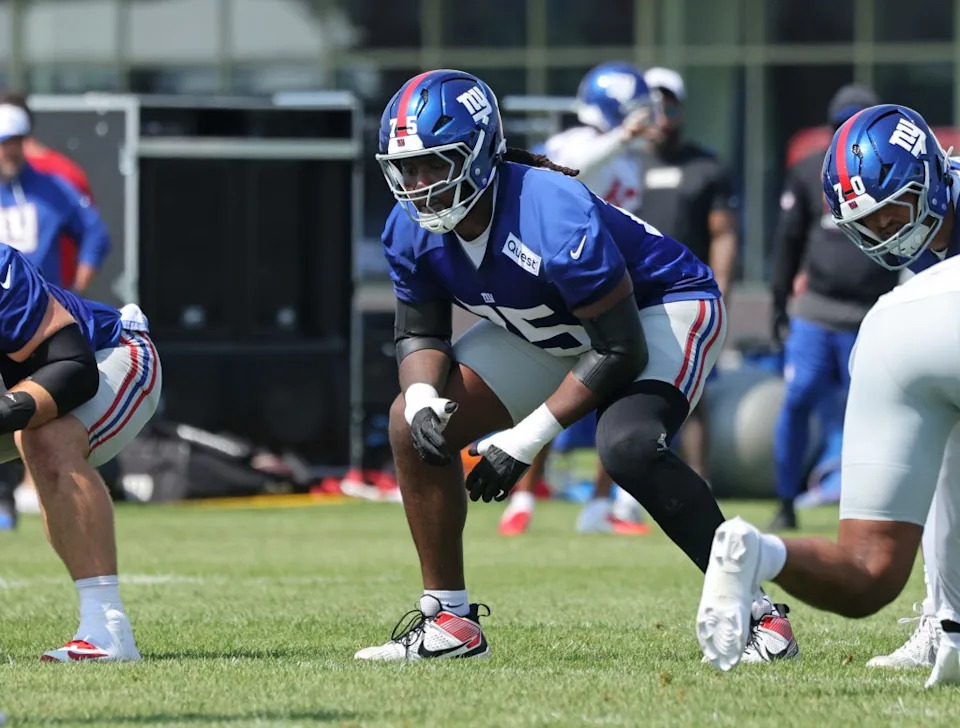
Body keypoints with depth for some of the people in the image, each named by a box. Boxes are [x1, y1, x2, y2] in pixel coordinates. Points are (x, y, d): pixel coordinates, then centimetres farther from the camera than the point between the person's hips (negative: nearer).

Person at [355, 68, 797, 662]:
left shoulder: (556, 219, -37)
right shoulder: (413, 231, -15)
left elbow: (620, 351, -30)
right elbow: (421, 334, 0)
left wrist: (526, 438, -29)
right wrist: (423, 396, -24)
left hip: (661, 307, -8)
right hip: (553, 335, 8)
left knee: (627, 444, -36)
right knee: (414, 425, -5)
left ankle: (755, 612, -24)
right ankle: (449, 620, 5)